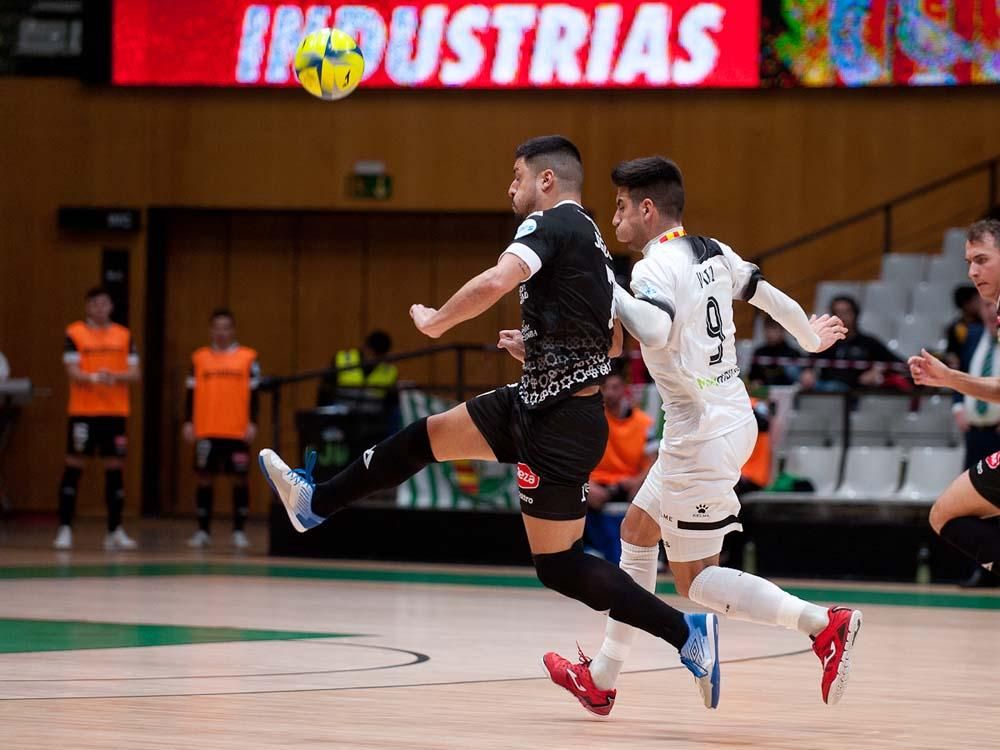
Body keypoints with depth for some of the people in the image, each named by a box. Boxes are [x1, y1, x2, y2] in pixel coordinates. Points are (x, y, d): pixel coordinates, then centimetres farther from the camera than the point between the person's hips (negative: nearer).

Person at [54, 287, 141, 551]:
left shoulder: (124, 335, 8)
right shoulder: (75, 333, -1)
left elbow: (134, 374, 4)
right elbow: (72, 371, -9)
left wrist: (115, 376, -17)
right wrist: (93, 378, -29)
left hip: (115, 411, 3)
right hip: (82, 410, -3)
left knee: (115, 467, 4)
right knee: (74, 465, -2)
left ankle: (115, 531, 11)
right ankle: (65, 529, 3)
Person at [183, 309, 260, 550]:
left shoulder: (247, 358, 4)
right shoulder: (199, 358, 8)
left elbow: (253, 393, 4)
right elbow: (192, 392, 9)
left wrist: (252, 423, -3)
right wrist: (188, 422, 2)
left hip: (238, 431, -1)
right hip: (206, 430, 1)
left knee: (239, 479, 0)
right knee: (205, 478, 2)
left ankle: (239, 532, 6)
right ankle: (203, 531, 9)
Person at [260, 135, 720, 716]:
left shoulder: (551, 223, -14)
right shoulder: (592, 239, 14)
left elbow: (497, 281, -32)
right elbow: (614, 341, 23)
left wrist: (435, 321, -16)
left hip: (559, 423, -10)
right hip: (537, 400, 10)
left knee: (558, 564, -5)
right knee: (428, 436, 18)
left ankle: (687, 632, -6)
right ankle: (316, 503, 31)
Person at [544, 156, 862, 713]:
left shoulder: (655, 268, -17)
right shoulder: (715, 253, 8)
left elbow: (655, 332, -35)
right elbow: (769, 296, 19)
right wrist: (810, 337, 38)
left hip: (701, 434, -9)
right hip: (734, 417, 9)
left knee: (695, 580, 0)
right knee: (638, 528, 20)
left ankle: (825, 624, -9)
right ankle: (604, 676, 27)